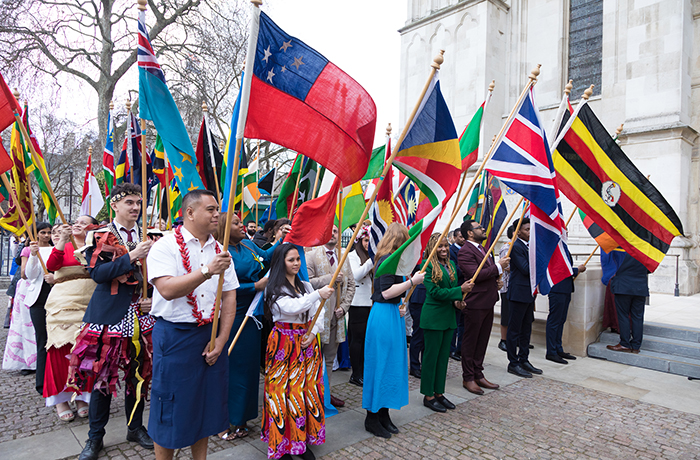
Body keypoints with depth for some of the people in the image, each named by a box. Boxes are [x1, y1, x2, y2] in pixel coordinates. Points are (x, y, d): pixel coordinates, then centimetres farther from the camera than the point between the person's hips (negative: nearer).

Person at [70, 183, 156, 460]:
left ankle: (135, 428, 29)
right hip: (109, 315, -3)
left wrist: (153, 299, -2)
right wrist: (131, 256, -22)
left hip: (141, 314, 3)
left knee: (138, 373, 11)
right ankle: (95, 437, 22)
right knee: (103, 375, 4)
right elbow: (97, 273, -13)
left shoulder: (148, 237, 10)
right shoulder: (99, 236, 0)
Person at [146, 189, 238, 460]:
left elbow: (229, 297, 4)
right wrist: (207, 271, -30)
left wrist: (221, 339, -3)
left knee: (206, 404, 16)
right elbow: (167, 289, -23)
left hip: (211, 334, 5)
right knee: (171, 408, 6)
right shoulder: (165, 246, -8)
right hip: (175, 336, -5)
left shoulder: (220, 250, 7)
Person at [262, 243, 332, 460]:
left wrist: (313, 333, -6)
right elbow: (292, 307, -22)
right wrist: (318, 294, -24)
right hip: (284, 343, -5)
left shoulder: (306, 286, 12)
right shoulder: (274, 289, -6)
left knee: (307, 389, 7)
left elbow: (317, 315, 10)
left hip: (307, 342, 5)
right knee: (285, 391, -2)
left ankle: (303, 440, 20)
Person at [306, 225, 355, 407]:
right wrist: (330, 278, -20)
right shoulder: (311, 255, -5)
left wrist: (344, 306, 1)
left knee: (330, 358, 14)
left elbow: (351, 284, 13)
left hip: (337, 315, 6)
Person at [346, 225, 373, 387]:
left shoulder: (366, 256, 16)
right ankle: (356, 375, 6)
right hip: (357, 303, -7)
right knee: (357, 338, -2)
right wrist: (372, 261, -19)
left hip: (367, 302, 7)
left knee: (364, 337, 11)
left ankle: (362, 370, 20)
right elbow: (356, 275, -18)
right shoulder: (352, 255, -5)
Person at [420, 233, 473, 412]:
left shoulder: (451, 264, 11)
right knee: (431, 356, 3)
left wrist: (457, 301, -3)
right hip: (433, 316, -7)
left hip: (449, 316, 7)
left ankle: (439, 392, 26)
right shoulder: (428, 265, -13)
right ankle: (428, 395, 16)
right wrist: (460, 290, -18)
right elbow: (434, 291, -18)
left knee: (444, 355, 14)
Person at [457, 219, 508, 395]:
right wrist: (498, 266, -17)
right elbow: (475, 274, -25)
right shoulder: (465, 251, -16)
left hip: (488, 302, 9)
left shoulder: (482, 248, 16)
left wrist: (496, 280, 7)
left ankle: (478, 375, 28)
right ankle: (468, 378, 15)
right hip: (475, 303, -9)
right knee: (470, 341, 3)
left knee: (482, 341, 16)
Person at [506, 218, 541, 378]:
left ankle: (524, 360, 26)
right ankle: (513, 363, 9)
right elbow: (526, 269, -19)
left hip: (529, 294, 9)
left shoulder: (530, 246, 15)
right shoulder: (516, 246, -13)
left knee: (526, 329, 15)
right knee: (515, 330, 0)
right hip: (518, 294, -9)